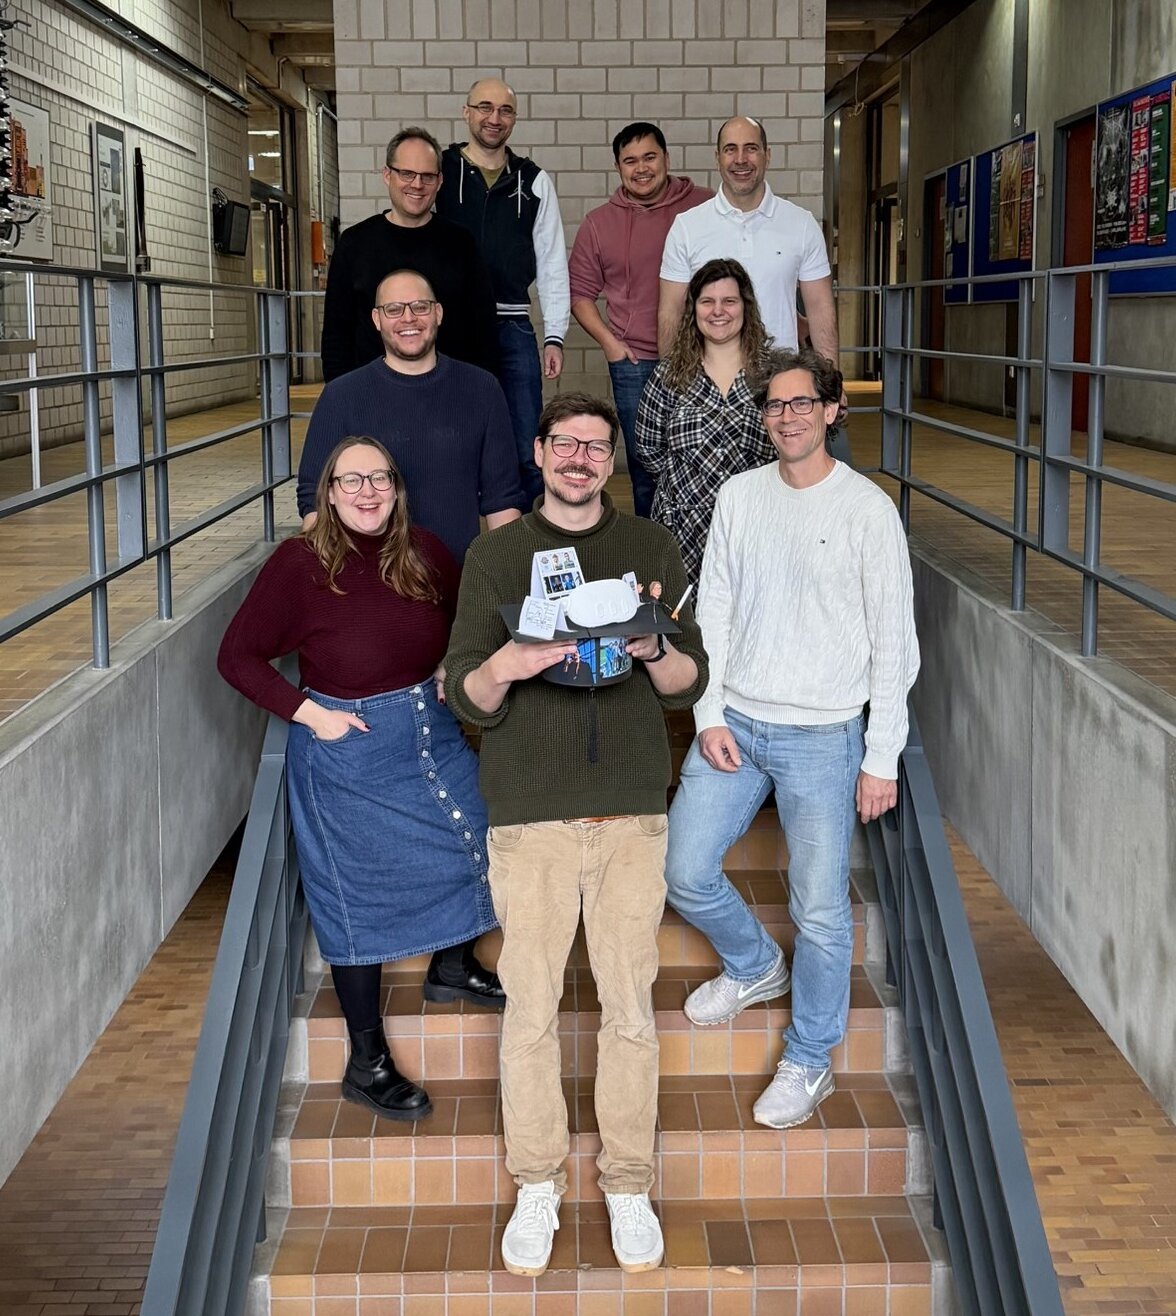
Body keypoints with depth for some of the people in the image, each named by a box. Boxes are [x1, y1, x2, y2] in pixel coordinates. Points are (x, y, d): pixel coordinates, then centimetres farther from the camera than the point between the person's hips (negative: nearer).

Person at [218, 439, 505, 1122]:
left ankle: (453, 967, 45)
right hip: (348, 752, -5)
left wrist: (451, 671, -1)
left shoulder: (425, 553, -2)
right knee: (360, 895, 3)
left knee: (473, 846, 14)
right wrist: (310, 712, -17)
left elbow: (469, 620, 17)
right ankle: (367, 1062, 15)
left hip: (434, 734, 6)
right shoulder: (300, 564, -16)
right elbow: (238, 655, -11)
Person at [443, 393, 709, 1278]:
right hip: (529, 815, -1)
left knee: (631, 1009, 5)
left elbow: (692, 681, 7)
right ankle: (537, 1188, 18)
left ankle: (629, 1185, 19)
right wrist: (505, 665, -20)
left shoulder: (651, 548, 9)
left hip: (632, 814, 1)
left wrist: (652, 653, -15)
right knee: (531, 1011, 3)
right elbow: (466, 697, 2)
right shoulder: (496, 554, 6)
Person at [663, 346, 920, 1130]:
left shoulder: (867, 509, -7)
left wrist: (883, 758, -7)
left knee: (821, 909, 0)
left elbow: (894, 643, -6)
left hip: (823, 735, -4)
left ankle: (810, 1060, 19)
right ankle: (755, 967, 33)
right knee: (685, 871, 4)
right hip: (734, 722, 4)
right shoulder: (740, 497, 5)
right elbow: (714, 612, 8)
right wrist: (709, 715, -2)